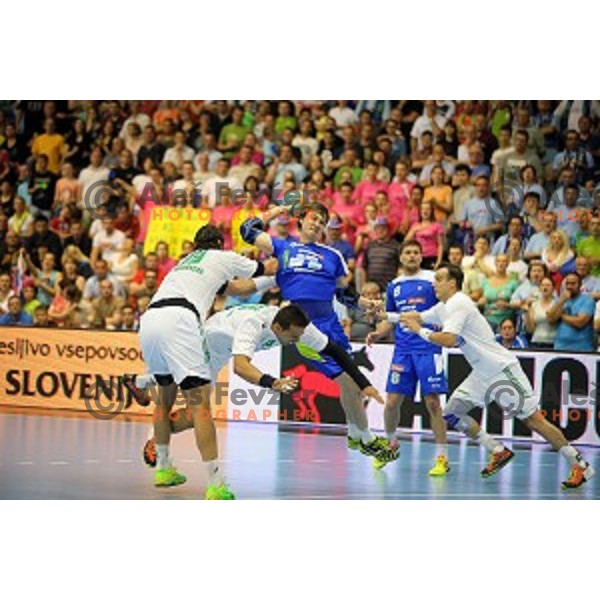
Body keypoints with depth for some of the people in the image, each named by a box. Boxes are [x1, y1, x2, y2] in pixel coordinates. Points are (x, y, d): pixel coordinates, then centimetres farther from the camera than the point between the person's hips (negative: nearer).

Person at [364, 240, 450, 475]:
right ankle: (390, 443, 27)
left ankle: (442, 457, -2)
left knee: (432, 403, -8)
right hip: (402, 350, 4)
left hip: (428, 348, -4)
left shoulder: (432, 280, -1)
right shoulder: (394, 286, 14)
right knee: (392, 401, 2)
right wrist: (377, 333, 4)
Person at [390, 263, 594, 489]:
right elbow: (417, 317, 28)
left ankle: (580, 466, -7)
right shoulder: (444, 307, 14)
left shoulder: (458, 304, -16)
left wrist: (419, 330, -17)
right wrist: (387, 315, 22)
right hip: (482, 375, 10)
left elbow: (448, 340, -28)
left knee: (532, 419, -11)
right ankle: (499, 452, 14)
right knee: (451, 413, 5)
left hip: (502, 369, -10)